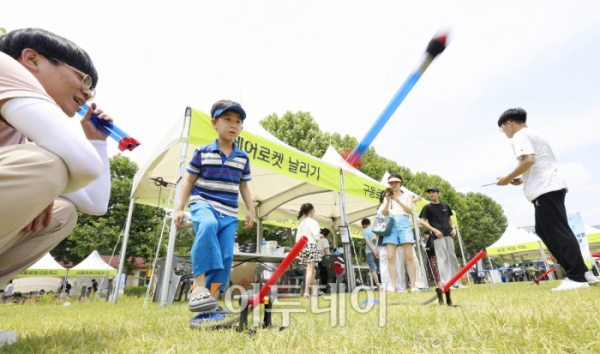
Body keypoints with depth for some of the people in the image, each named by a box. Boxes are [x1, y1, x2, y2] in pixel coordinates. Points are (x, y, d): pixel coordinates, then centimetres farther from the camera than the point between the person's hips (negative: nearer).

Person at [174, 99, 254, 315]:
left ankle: (212, 299, 8)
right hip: (203, 204, -4)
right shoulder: (202, 152, 3)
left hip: (229, 214, 4)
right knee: (207, 225, -37)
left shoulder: (243, 158, 11)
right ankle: (199, 285, -31)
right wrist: (179, 208, 2)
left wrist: (250, 210, 8)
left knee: (226, 257, -4)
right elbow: (189, 181, 7)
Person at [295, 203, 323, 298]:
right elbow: (316, 235, -15)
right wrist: (319, 231, 4)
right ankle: (306, 292, -9)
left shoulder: (302, 223, 12)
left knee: (311, 270, 14)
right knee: (310, 270, -7)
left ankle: (315, 291, 24)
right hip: (311, 245, -7)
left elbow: (298, 237, 12)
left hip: (303, 246, 7)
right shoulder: (313, 222, -8)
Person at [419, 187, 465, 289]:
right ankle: (445, 283, -8)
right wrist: (434, 230, -13)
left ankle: (456, 282, 18)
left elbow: (449, 219, 25)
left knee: (453, 258, 9)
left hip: (448, 235, 5)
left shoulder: (445, 206, 17)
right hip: (438, 236, -5)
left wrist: (453, 228, 5)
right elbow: (422, 221, -2)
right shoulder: (427, 207, 3)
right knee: (442, 259, -9)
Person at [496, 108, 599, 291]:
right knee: (545, 230, 12)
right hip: (551, 186, 10)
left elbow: (529, 160, -22)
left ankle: (577, 277, -5)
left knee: (557, 233, -8)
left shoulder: (520, 135, -6)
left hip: (544, 190, -10)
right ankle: (582, 273, 15)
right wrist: (523, 180, 20)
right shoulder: (535, 135, 25)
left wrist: (509, 178, -11)